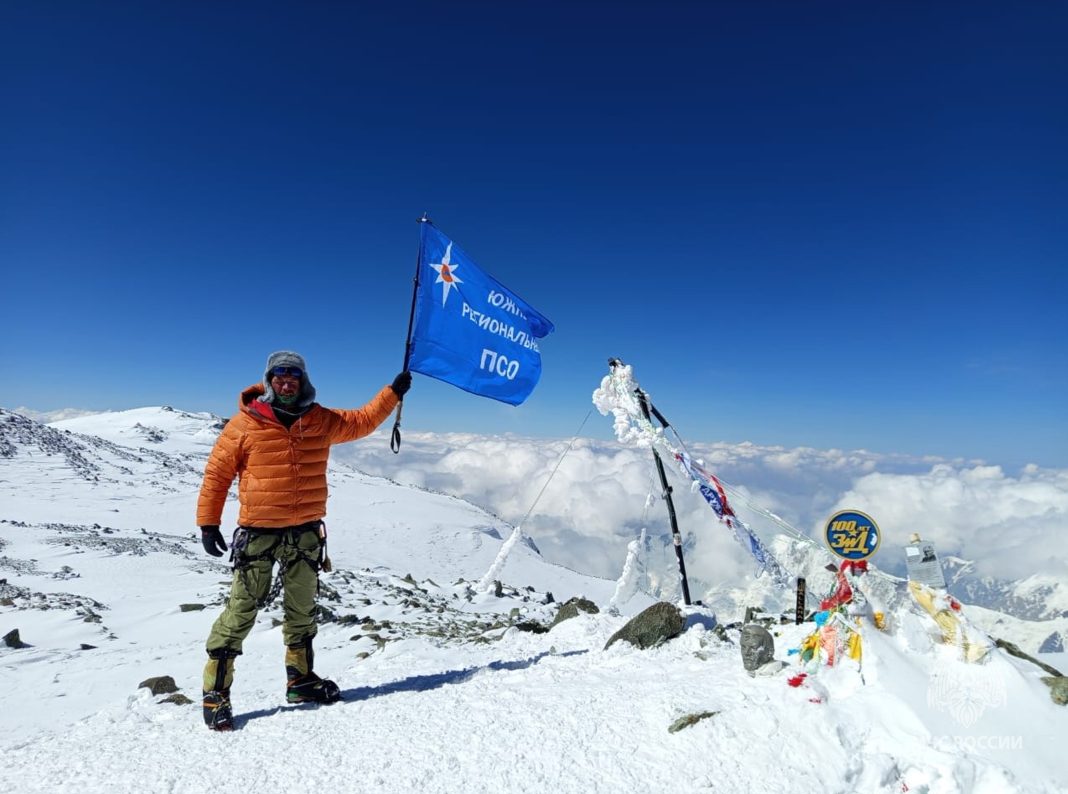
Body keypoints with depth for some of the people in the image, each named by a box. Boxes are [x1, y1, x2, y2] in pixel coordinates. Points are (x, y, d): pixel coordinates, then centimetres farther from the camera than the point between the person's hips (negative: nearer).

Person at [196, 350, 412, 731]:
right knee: (241, 611, -1)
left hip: (305, 532, 4)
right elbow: (217, 473, -2)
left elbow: (361, 421, 18)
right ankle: (215, 693, 15)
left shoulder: (321, 421, 3)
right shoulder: (245, 424, -7)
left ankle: (301, 678, 34)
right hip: (258, 532, -4)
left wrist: (393, 392, 17)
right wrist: (208, 522, -3)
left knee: (302, 611, 16)